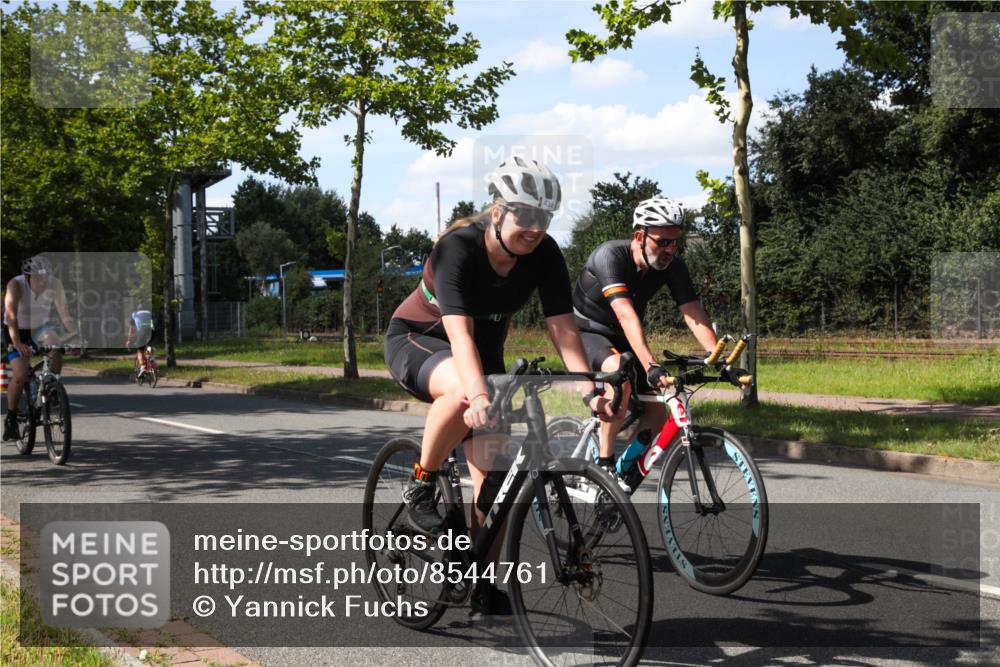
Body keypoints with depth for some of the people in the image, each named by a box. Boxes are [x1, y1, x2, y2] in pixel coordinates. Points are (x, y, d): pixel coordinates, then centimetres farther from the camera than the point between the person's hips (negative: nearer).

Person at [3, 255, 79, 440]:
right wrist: (16, 343, -49)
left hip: (41, 328, 2)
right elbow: (11, 316, -36)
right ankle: (10, 420, 2)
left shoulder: (54, 284, -20)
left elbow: (64, 314, -25)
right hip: (18, 331, -2)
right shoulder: (16, 285, -26)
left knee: (56, 353, -30)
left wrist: (76, 335, -40)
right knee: (20, 376, -17)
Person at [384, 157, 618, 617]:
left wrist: (589, 391, -32)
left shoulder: (544, 255, -15)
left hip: (484, 352, 5)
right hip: (417, 341, -5)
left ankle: (485, 587, 7)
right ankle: (421, 486, -17)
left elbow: (562, 327, -19)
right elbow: (460, 333, -40)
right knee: (462, 392, -41)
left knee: (493, 473, -6)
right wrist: (478, 395, -55)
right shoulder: (458, 247, -29)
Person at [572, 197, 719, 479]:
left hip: (622, 339, 6)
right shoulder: (610, 255, -30)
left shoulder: (673, 266, -14)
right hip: (588, 333, -6)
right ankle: (604, 463, -25)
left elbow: (694, 315, -21)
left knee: (657, 414, -8)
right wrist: (651, 366, -53)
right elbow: (626, 314, -42)